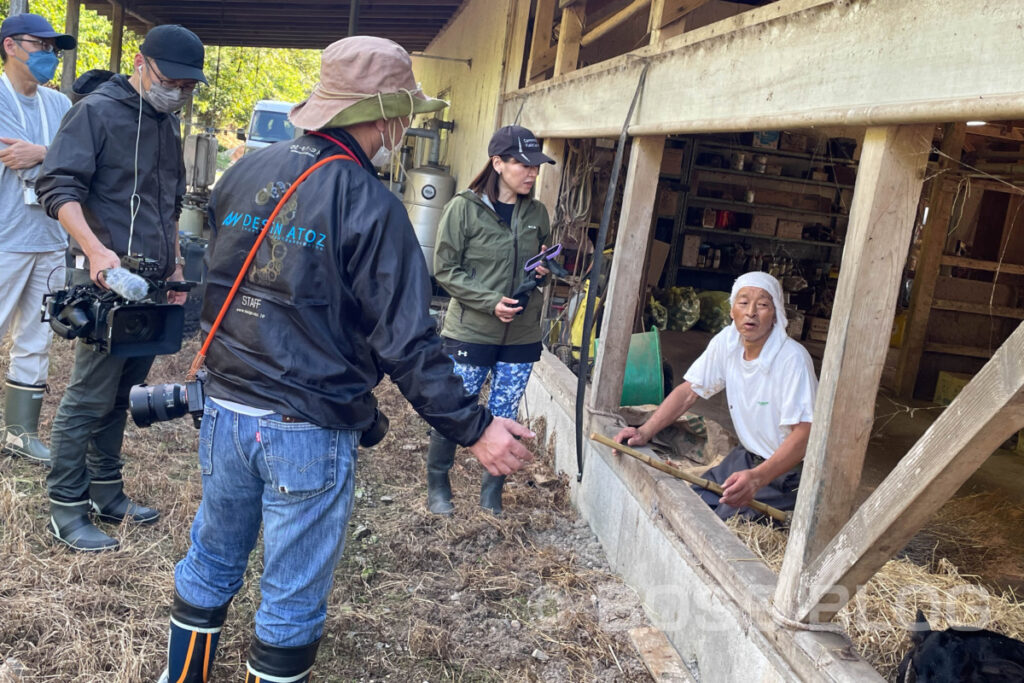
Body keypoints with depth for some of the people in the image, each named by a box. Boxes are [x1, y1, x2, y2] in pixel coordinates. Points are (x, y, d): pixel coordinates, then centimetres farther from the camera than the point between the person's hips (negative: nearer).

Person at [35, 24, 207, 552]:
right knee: (89, 398, -3)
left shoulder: (167, 123, 18)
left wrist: (174, 268, 21)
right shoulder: (97, 111, -6)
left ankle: (106, 492, 24)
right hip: (108, 282, -7)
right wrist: (95, 249, -28)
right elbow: (58, 187, -15)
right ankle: (66, 510, 7)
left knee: (121, 395, 14)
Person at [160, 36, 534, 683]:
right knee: (293, 601, 11)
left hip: (225, 410, 7)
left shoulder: (245, 172, 4)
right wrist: (474, 428, -14)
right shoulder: (371, 206, -16)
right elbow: (405, 343, -20)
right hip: (309, 434, -6)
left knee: (211, 565, 24)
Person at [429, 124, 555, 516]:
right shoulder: (464, 208, -10)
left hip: (522, 336, 4)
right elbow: (445, 269, -9)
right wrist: (491, 301, -19)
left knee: (504, 419, 11)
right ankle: (437, 486, 29)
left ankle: (492, 496, 27)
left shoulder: (536, 212, 5)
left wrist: (545, 271, -2)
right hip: (470, 332, -4)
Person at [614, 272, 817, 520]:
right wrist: (644, 432, -13)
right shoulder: (727, 341, -6)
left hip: (788, 470, -6)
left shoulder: (792, 359, -25)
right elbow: (689, 391, 1)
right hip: (747, 456, 6)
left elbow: (803, 435, -29)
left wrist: (758, 477, -45)